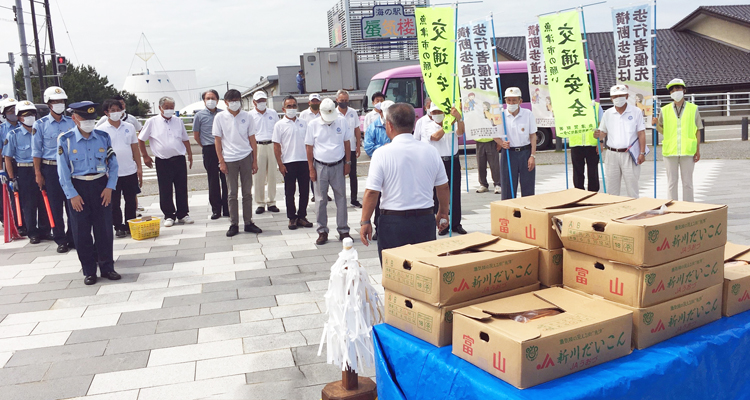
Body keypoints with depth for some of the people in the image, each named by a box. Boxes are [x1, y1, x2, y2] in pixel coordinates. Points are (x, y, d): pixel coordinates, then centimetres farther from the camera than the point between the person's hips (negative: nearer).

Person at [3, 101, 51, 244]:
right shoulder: (13, 135, -2)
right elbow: (8, 158, -1)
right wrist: (12, 179, -5)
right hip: (24, 173, -2)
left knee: (44, 202, 5)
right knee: (29, 204, 3)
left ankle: (44, 230, 17)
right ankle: (32, 233, 13)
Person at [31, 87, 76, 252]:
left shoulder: (72, 122, 6)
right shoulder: (40, 124, 0)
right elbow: (37, 151, 0)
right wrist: (38, 174, -4)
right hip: (50, 169, -2)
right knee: (55, 207, 4)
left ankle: (73, 238, 17)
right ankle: (61, 240, 13)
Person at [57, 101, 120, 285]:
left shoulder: (103, 137, 0)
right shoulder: (65, 140, -6)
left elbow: (113, 164, 4)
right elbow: (63, 171, -5)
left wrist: (109, 187, -5)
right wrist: (72, 195, -9)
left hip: (101, 186, 2)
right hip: (78, 188, -1)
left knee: (104, 228, 5)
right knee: (82, 232, 5)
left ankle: (107, 267, 18)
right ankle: (89, 271, 16)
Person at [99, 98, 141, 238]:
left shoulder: (129, 127, 7)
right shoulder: (101, 130, -1)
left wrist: (139, 167, 7)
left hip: (130, 171, 3)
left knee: (131, 201, 9)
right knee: (114, 202, 5)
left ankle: (130, 226, 21)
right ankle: (118, 227, 17)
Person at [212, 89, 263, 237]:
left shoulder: (247, 116, 4)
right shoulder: (220, 117, 1)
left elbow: (252, 139, 7)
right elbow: (217, 140, 2)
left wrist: (255, 160, 4)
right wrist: (221, 161, -3)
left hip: (246, 157, 1)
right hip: (229, 159, -1)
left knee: (247, 192, 5)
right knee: (232, 193, 4)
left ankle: (248, 223, 14)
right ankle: (234, 224, 11)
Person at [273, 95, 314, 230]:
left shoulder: (303, 123, 12)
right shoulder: (280, 125, 1)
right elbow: (276, 146, -2)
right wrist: (280, 164, -9)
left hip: (304, 161, 3)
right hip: (288, 163, -3)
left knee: (305, 191, 5)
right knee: (290, 192, 3)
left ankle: (302, 216, 16)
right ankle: (292, 218, 12)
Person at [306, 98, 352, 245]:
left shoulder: (341, 121, 1)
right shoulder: (313, 125, -2)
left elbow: (347, 143, 9)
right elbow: (309, 147, 1)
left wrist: (348, 163, 5)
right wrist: (311, 169, -1)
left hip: (338, 165, 1)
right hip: (320, 166, -1)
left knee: (341, 198, 4)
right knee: (321, 200, 4)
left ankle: (343, 230, 12)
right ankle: (322, 231, 13)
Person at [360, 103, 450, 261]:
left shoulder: (382, 153, -10)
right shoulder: (431, 151, 2)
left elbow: (371, 192, -12)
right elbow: (444, 188, 10)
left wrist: (365, 222, -1)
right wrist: (443, 214, 24)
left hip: (393, 222, -3)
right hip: (426, 220, 4)